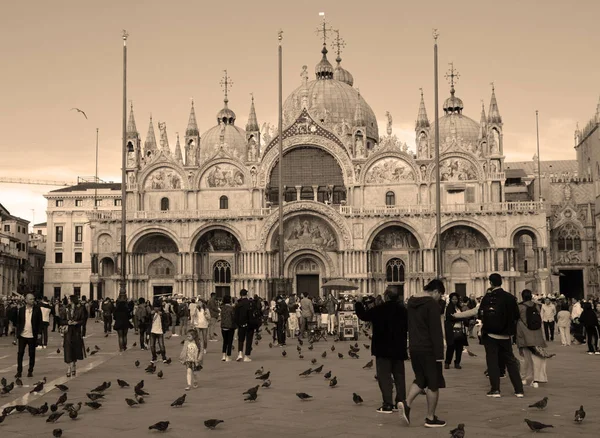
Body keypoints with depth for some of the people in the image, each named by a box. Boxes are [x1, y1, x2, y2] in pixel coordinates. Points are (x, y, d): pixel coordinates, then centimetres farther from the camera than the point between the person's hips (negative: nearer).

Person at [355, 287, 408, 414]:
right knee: (399, 376, 15)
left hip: (383, 349, -5)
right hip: (399, 348, 5)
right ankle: (400, 402, 18)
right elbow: (407, 327, 14)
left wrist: (358, 305, 10)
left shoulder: (380, 310, -15)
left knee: (384, 376, -2)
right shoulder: (403, 310, 1)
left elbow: (364, 316, -6)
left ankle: (387, 405, -6)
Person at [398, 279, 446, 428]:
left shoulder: (411, 302, 11)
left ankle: (406, 403, -4)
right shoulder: (432, 304, -15)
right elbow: (436, 331, -18)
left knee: (420, 380, 17)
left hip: (414, 348, 8)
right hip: (428, 349, -8)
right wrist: (439, 353, -17)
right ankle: (431, 418, 7)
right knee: (433, 383, 2)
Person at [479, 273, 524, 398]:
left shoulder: (487, 297, -13)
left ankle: (495, 389, 2)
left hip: (490, 334, -3)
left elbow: (481, 314, -11)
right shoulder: (510, 297, -3)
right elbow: (516, 315, 0)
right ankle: (519, 390, 10)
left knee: (492, 361, 5)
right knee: (510, 361, 11)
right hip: (505, 335, 3)